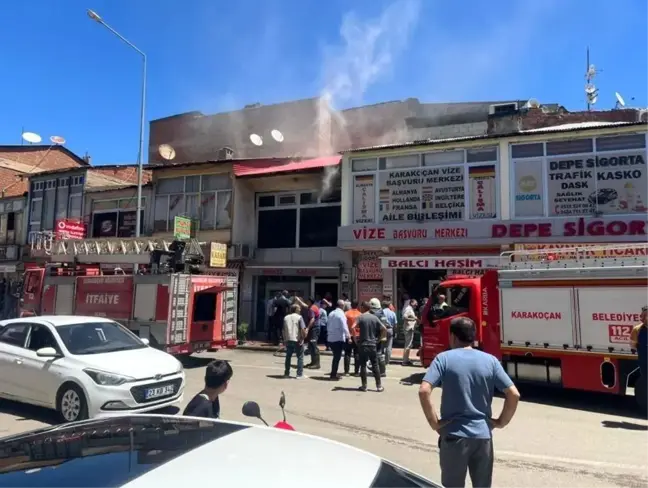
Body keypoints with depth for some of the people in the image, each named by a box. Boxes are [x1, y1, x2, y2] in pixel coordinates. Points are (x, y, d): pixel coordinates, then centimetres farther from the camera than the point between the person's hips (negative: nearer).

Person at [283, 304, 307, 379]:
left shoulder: (286, 317, 8)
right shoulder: (299, 317, -7)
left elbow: (284, 330, 10)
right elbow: (302, 329, -16)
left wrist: (285, 340, 15)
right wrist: (304, 337, -5)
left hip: (288, 340, 5)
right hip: (297, 340, -5)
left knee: (288, 357, 15)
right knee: (300, 357, 5)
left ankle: (287, 373, 19)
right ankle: (299, 374, 3)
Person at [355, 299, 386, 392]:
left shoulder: (360, 317, -5)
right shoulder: (374, 317, 4)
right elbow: (384, 329, 0)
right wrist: (379, 339, 7)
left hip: (362, 345, -2)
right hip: (373, 344, 2)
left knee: (363, 365, 5)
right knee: (375, 365, 8)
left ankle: (364, 386, 7)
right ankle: (379, 386, 9)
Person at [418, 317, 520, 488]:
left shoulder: (444, 358, -7)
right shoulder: (490, 360, 1)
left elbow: (424, 391, -18)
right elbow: (514, 394, -3)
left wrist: (434, 423, -8)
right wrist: (501, 422, 7)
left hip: (454, 435, -3)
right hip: (483, 434, 3)